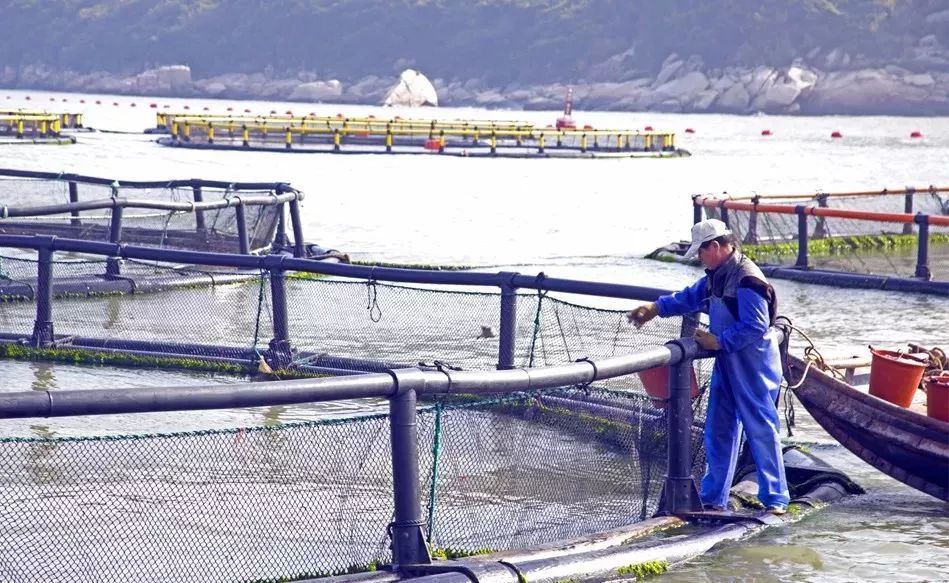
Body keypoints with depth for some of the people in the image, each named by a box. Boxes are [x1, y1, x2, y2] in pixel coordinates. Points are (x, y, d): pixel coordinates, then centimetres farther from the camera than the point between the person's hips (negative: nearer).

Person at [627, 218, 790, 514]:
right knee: (718, 431, 12)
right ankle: (713, 498, 19)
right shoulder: (717, 275, 9)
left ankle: (775, 499, 3)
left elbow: (755, 328, -24)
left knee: (762, 431, -4)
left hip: (753, 370, -10)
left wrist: (718, 341, -18)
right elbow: (692, 296, 25)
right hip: (726, 365, 10)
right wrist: (656, 307, 16)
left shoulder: (747, 280, -22)